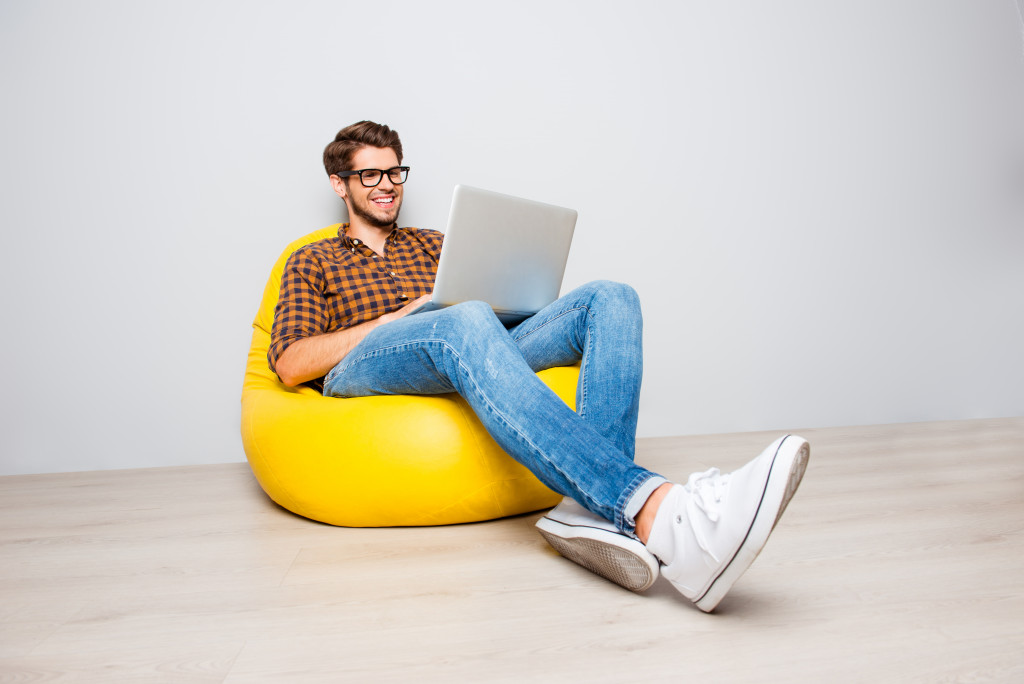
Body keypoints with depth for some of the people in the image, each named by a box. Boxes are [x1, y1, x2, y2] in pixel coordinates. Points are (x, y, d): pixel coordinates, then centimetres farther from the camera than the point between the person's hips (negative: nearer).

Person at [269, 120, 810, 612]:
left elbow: (502, 306, 24)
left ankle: (594, 506, -43)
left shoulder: (432, 244, 34)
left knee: (610, 298, -17)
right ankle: (653, 510, -56)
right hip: (363, 368, -4)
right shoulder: (314, 261, 23)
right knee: (466, 323, -38)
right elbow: (290, 365, 6)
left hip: (470, 357, 4)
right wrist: (401, 317, -3)